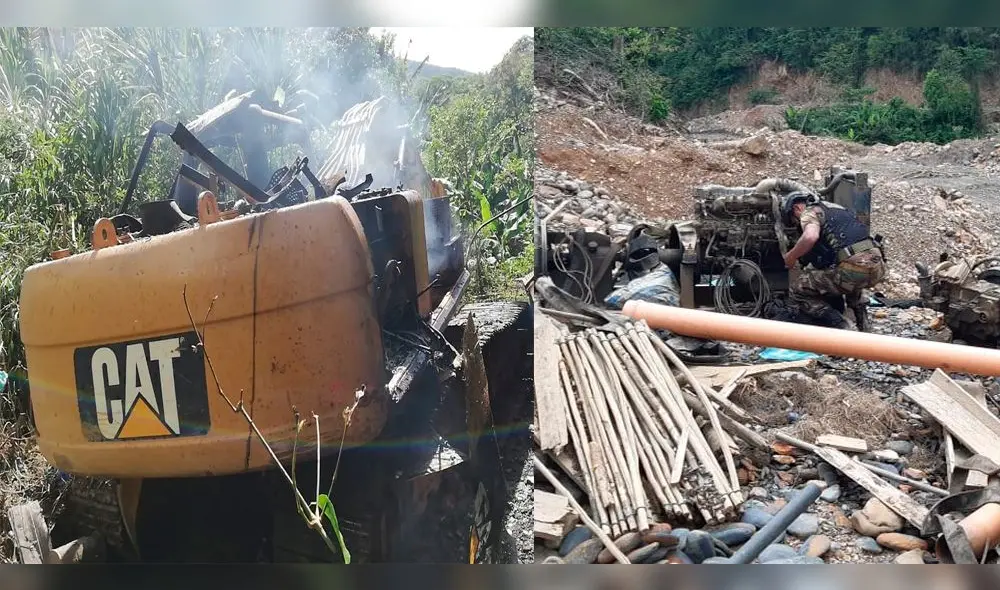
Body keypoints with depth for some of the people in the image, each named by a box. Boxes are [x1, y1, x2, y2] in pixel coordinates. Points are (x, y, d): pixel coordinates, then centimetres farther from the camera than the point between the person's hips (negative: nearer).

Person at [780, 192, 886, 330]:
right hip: (878, 268, 8)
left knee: (796, 291, 7)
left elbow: (810, 237, -18)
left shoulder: (809, 212, 5)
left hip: (854, 270, -8)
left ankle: (839, 326, -2)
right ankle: (861, 318, 28)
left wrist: (791, 256, -1)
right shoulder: (836, 207, 31)